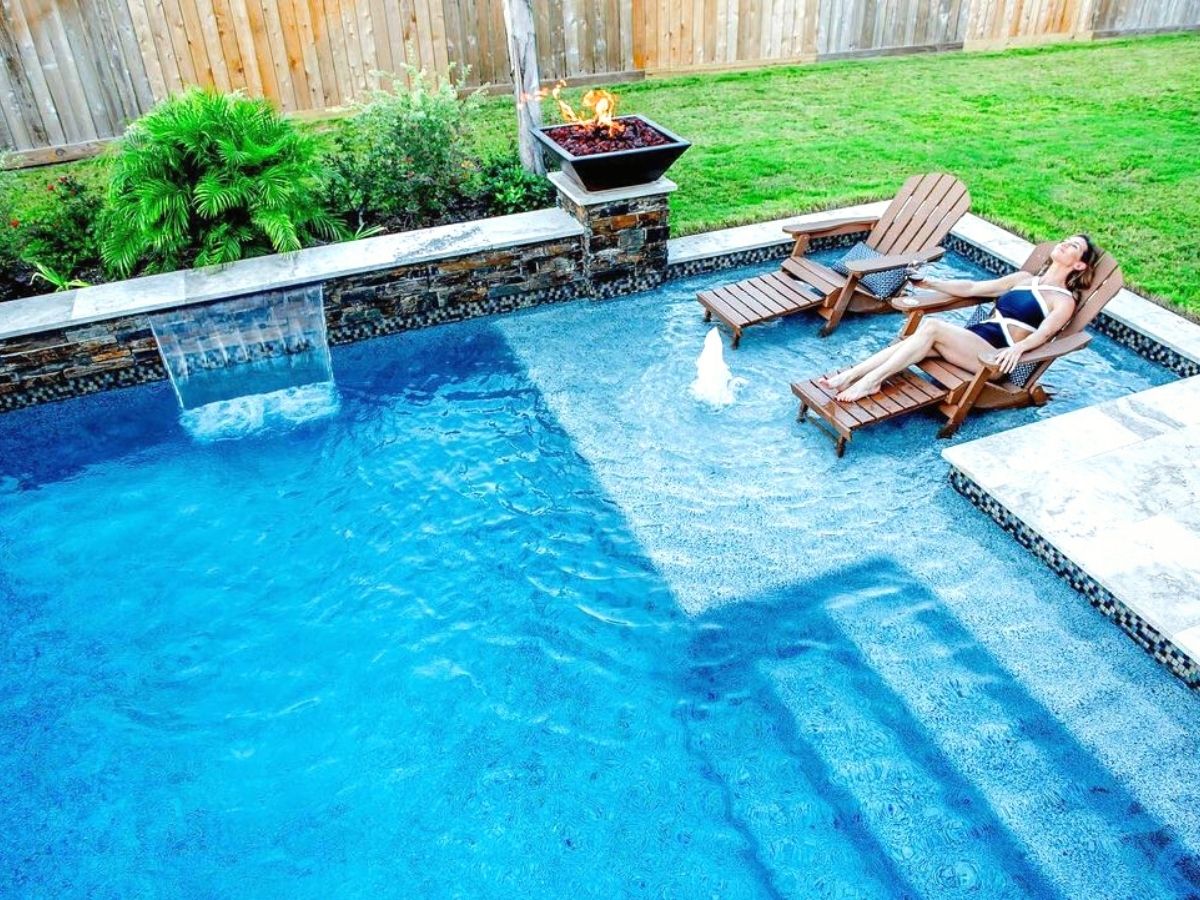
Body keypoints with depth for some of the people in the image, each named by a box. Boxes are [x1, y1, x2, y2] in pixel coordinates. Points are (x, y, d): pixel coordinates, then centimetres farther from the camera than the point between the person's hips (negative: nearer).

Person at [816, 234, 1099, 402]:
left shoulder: (1064, 300, 6)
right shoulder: (1024, 279, 26)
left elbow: (1043, 333, -14)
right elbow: (972, 288, 23)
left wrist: (1018, 347, -35)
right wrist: (930, 284, 15)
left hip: (996, 356, -6)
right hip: (973, 339, 6)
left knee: (931, 326, -29)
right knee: (923, 341, -24)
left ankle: (870, 381, -33)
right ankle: (848, 376, -36)